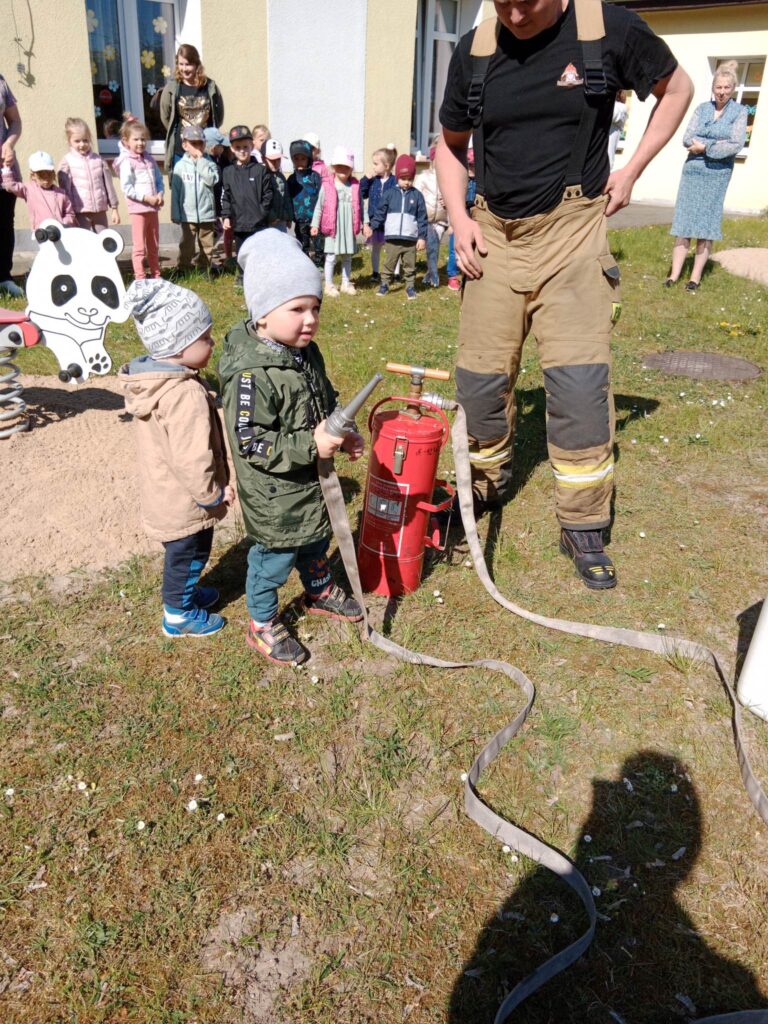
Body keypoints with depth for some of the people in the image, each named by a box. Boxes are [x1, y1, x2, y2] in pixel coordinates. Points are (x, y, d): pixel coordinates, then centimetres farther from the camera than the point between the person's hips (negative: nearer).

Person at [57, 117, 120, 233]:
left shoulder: (98, 160, 10)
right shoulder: (67, 162, -1)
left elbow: (108, 184, 12)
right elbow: (65, 188, -3)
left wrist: (114, 208, 10)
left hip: (100, 211, 4)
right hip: (80, 212, -4)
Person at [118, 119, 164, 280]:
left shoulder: (148, 158, 11)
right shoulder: (127, 162, -8)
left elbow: (159, 179, 15)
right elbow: (127, 188, -15)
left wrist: (160, 195, -4)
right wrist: (146, 198, -19)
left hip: (153, 208, 7)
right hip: (138, 208, -7)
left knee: (154, 245, 15)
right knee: (139, 246, -4)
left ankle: (156, 274, 24)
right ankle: (139, 277, 0)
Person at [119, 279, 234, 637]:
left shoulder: (151, 380, -1)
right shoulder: (187, 395, -32)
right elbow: (192, 460, -31)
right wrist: (213, 494, -16)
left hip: (162, 495, 9)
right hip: (185, 502, -9)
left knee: (182, 554, 28)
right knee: (188, 554, 13)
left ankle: (183, 592, 49)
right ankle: (179, 614, 32)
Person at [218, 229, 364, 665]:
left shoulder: (307, 353, -2)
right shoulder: (251, 375, -30)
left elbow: (327, 400, 14)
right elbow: (248, 443, -29)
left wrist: (344, 434, -3)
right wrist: (310, 446, -33)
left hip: (313, 480, 8)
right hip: (274, 494, -8)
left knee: (316, 539, 28)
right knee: (275, 556, 10)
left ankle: (320, 591, 55)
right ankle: (263, 624, 34)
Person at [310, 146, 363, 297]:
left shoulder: (355, 186, 2)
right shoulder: (327, 186, -5)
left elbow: (360, 206, 8)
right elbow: (319, 206, 0)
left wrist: (365, 223, 5)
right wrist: (315, 224, -1)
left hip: (349, 228, 3)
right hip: (332, 227, -3)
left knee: (347, 257, 13)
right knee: (331, 257, 2)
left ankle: (346, 283, 26)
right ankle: (329, 285, 12)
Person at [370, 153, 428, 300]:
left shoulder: (417, 195, 3)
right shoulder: (390, 194, 3)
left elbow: (422, 218, 2)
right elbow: (380, 213, 4)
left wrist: (422, 237, -3)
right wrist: (372, 227, -5)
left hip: (410, 239, 0)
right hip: (392, 238, 0)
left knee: (410, 266, 8)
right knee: (388, 264, 9)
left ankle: (410, 287, 18)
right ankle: (384, 284, 20)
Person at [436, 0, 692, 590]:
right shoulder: (474, 49, 3)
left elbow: (676, 87, 12)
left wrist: (631, 171, 2)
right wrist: (459, 218, 1)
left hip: (571, 230, -3)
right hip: (494, 234, 3)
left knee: (579, 381, -13)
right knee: (480, 377, 2)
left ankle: (583, 526, 2)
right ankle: (489, 482, 29)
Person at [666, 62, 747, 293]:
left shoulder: (739, 111, 2)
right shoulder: (702, 108, 9)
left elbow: (736, 145, -9)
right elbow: (687, 139, 0)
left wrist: (704, 147, -10)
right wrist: (718, 143, -12)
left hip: (717, 174, -2)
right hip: (692, 170, 2)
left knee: (706, 226, 0)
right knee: (684, 223, -2)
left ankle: (696, 276, 2)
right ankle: (674, 274, -1)